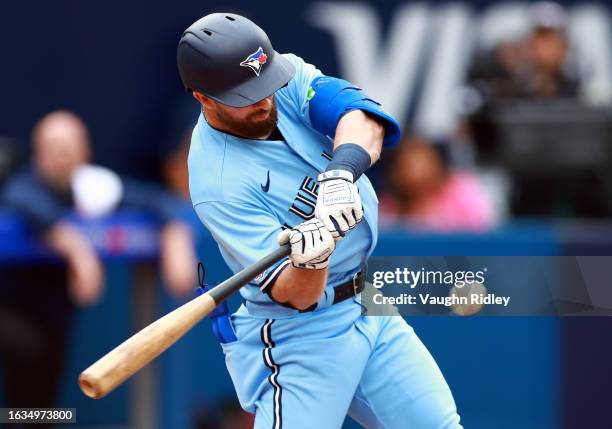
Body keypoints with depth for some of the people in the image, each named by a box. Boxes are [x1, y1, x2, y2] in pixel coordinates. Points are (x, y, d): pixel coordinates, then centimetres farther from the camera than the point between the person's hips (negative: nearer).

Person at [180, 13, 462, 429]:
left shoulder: (287, 75, -7)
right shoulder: (219, 183, -25)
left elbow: (363, 118, -26)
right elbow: (295, 295, -27)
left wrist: (340, 173, -45)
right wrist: (310, 260, -49)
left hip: (370, 311, 7)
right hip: (301, 335, -7)